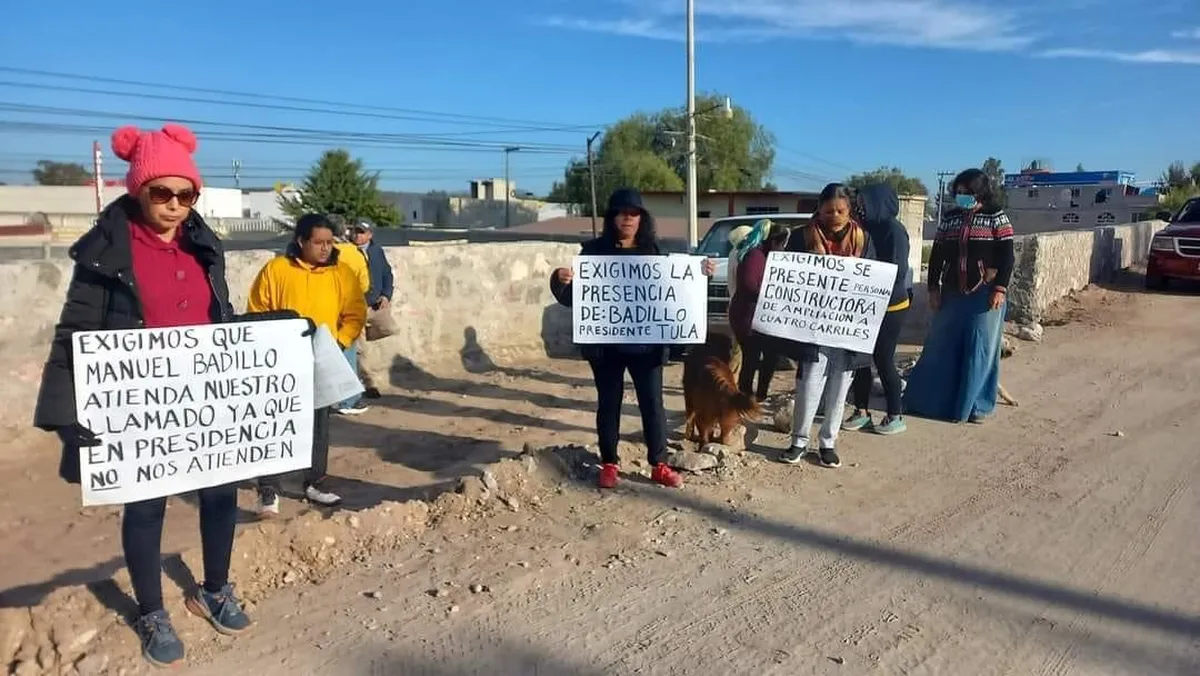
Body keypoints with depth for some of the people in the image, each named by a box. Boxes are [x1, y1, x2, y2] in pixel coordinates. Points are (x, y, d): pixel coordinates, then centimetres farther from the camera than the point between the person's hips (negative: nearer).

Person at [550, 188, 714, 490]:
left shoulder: (653, 250, 6)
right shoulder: (594, 250, -1)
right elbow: (575, 297, -2)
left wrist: (700, 274, -1)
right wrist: (559, 281, -23)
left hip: (646, 343, 2)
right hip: (606, 343, -1)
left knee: (653, 403, 6)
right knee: (609, 403, 9)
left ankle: (659, 465, 17)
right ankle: (609, 464, 21)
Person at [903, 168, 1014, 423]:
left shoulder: (996, 218, -2)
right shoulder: (950, 219, 9)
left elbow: (1007, 257, -6)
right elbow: (937, 255, 10)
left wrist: (1000, 289, -14)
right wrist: (933, 288, 5)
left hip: (984, 295, -3)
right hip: (952, 293, 4)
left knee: (980, 350, 0)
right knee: (941, 347, 8)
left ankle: (977, 405, 11)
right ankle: (928, 399, 18)